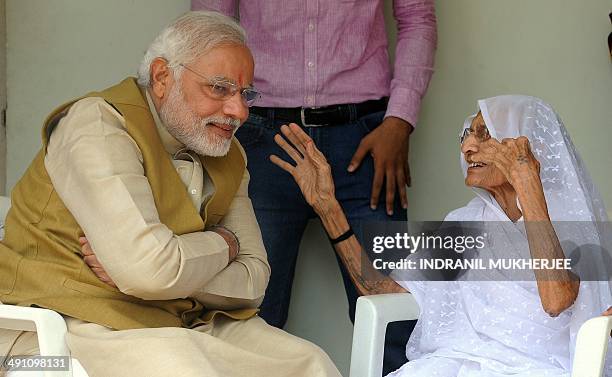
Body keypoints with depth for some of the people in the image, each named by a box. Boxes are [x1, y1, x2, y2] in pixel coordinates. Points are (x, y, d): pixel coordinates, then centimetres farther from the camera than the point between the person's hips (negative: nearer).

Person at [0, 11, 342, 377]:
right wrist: (224, 244, -5)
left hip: (183, 327, 7)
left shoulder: (228, 157, 10)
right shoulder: (99, 123, -14)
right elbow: (150, 270, -27)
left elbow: (254, 279, 1)